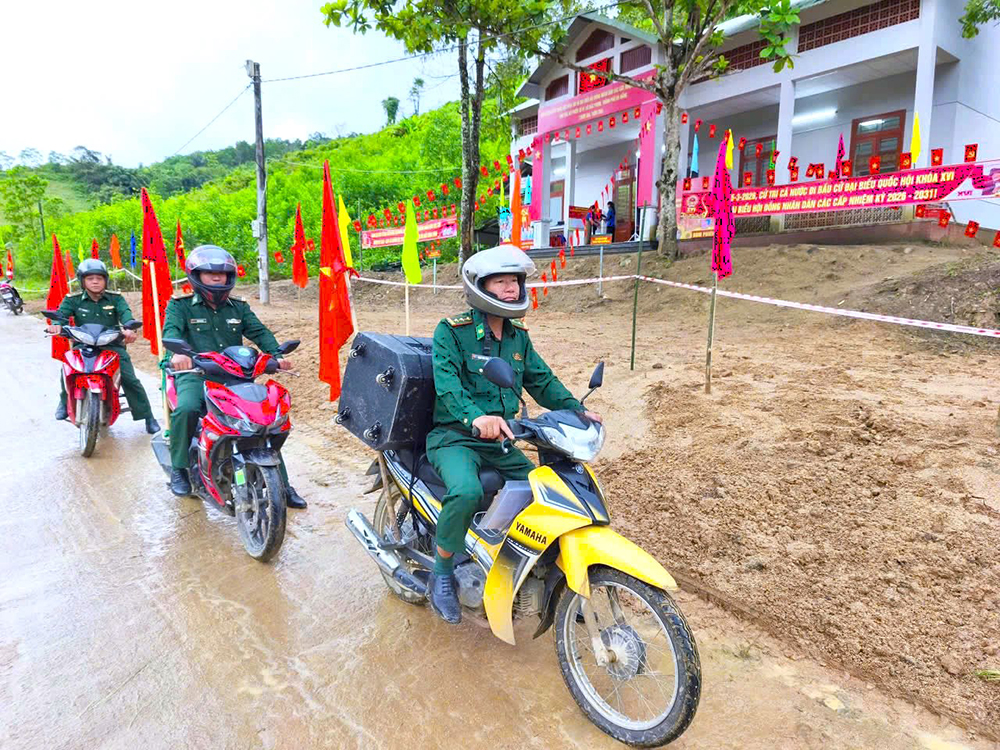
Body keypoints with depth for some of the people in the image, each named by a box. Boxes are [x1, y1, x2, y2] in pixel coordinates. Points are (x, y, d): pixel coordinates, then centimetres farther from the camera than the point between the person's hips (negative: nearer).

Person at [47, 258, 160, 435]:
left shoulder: (115, 298, 5)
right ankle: (65, 401, 12)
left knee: (130, 379, -14)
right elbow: (62, 313, -10)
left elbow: (125, 313, -13)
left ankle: (147, 416, -1)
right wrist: (56, 324, -36)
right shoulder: (73, 300, 6)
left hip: (112, 345, -1)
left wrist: (129, 328, -37)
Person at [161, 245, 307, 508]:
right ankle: (179, 469, -9)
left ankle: (281, 483, 0)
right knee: (186, 409, -33)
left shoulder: (239, 308, 19)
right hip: (195, 373, -3)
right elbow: (171, 330, -12)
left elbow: (260, 332, 5)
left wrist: (276, 355, -16)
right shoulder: (180, 306, 8)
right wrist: (178, 352, -36)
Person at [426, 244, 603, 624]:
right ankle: (441, 574, -9)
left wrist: (577, 410, -3)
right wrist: (476, 416, -43)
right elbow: (446, 383, -24)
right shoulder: (452, 331, -10)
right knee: (466, 492, -34)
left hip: (501, 441, 7)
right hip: (455, 437, -6)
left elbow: (541, 379, 12)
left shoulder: (518, 335, 11)